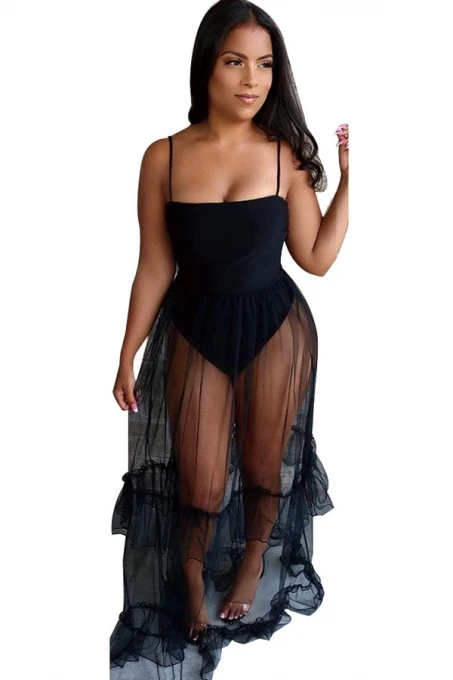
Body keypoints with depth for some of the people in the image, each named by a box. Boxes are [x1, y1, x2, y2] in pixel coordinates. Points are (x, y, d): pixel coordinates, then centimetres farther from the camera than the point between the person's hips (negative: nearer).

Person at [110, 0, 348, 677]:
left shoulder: (285, 154, -9)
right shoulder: (164, 157, -9)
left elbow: (317, 258, -7)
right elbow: (155, 268, -2)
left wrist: (351, 177, -13)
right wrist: (127, 355, 1)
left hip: (276, 329, 0)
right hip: (195, 329, 0)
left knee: (265, 466, 17)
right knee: (200, 485, 8)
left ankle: (252, 564, 48)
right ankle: (191, 582, 40)